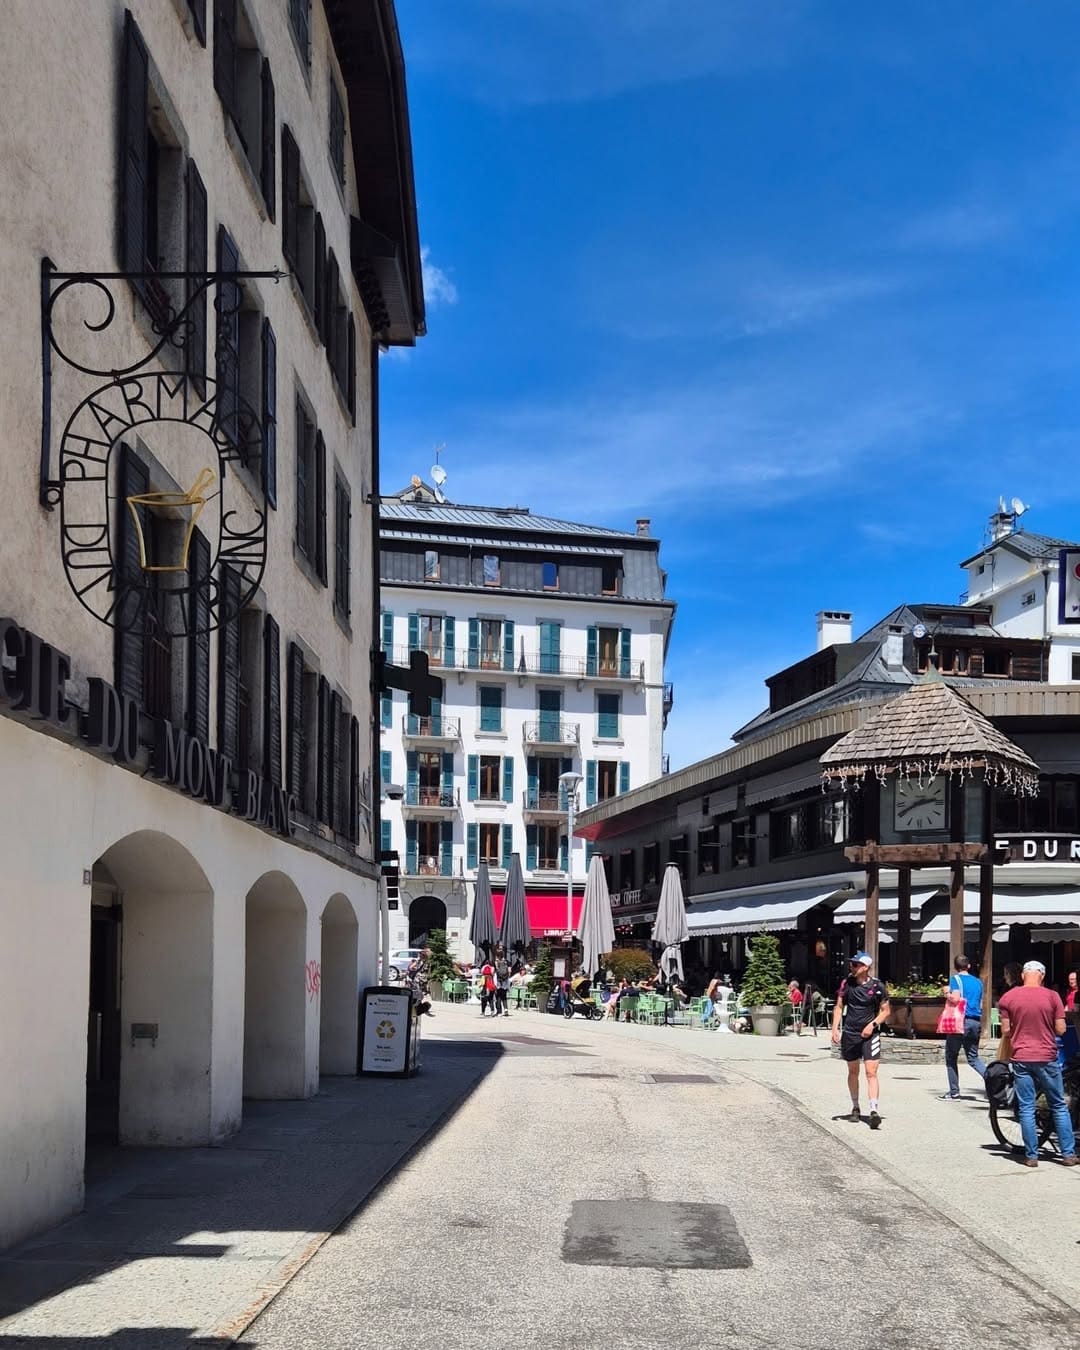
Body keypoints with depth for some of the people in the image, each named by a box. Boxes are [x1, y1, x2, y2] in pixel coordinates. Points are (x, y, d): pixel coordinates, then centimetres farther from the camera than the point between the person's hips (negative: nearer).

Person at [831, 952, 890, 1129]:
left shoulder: (877, 986, -6)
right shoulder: (847, 983, 1)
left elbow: (885, 1011, 3)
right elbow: (839, 1007, 9)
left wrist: (872, 1024, -11)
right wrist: (835, 1029, 0)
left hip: (870, 1034, -3)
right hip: (849, 1033, 3)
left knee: (871, 1072, -13)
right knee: (853, 1072, 14)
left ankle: (874, 1111, -18)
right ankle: (855, 1108, 27)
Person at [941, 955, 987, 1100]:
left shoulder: (956, 979, -4)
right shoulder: (978, 982, 15)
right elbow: (980, 1005, 18)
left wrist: (947, 993, 0)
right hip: (976, 1022, 6)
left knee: (951, 1057, 6)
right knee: (973, 1057, 14)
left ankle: (954, 1092, 6)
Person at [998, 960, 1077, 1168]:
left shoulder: (1008, 997, -3)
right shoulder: (1052, 996, -5)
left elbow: (1005, 1031, -2)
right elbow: (1061, 1030, -4)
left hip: (1021, 1059, 0)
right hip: (1047, 1058, 0)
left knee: (1026, 1109, 4)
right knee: (1059, 1107, 11)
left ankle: (1031, 1156, 4)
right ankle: (1068, 1154, 12)